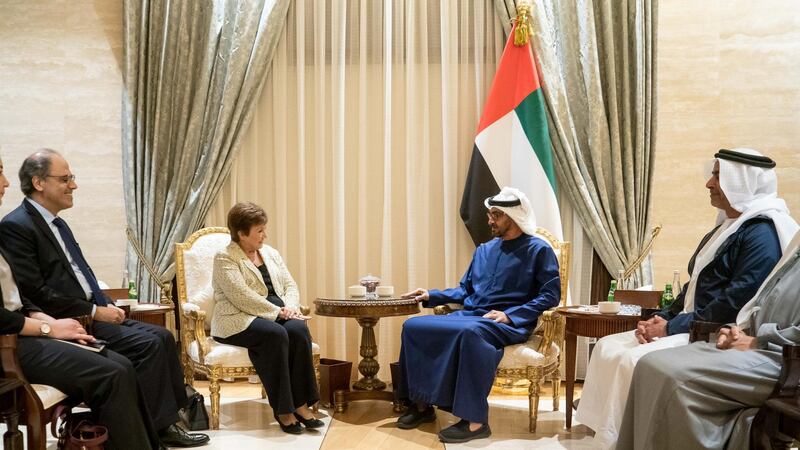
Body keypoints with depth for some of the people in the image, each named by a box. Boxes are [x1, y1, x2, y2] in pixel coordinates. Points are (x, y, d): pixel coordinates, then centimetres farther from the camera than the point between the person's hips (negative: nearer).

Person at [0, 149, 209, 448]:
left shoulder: (58, 224, 17)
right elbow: (34, 293, -19)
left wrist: (108, 306, 1)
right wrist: (95, 312, -16)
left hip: (90, 314, 9)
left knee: (161, 336, -2)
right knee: (148, 344, -20)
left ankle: (169, 420, 0)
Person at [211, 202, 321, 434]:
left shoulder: (270, 253, 17)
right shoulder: (224, 259, -4)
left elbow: (290, 285, 13)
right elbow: (243, 298, -16)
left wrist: (290, 308, -8)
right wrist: (278, 311, -18)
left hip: (276, 315, 6)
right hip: (238, 321, -6)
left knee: (298, 329, -27)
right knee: (276, 334, -35)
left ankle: (300, 404, -26)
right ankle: (282, 409, -27)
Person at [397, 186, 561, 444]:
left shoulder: (538, 250, 1)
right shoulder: (484, 250, 21)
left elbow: (550, 295, -8)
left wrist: (510, 315, -18)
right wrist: (431, 296, 10)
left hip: (510, 324, -7)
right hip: (470, 316, 7)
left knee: (471, 332, -41)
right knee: (413, 326, -14)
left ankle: (476, 420, -37)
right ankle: (422, 404, -8)